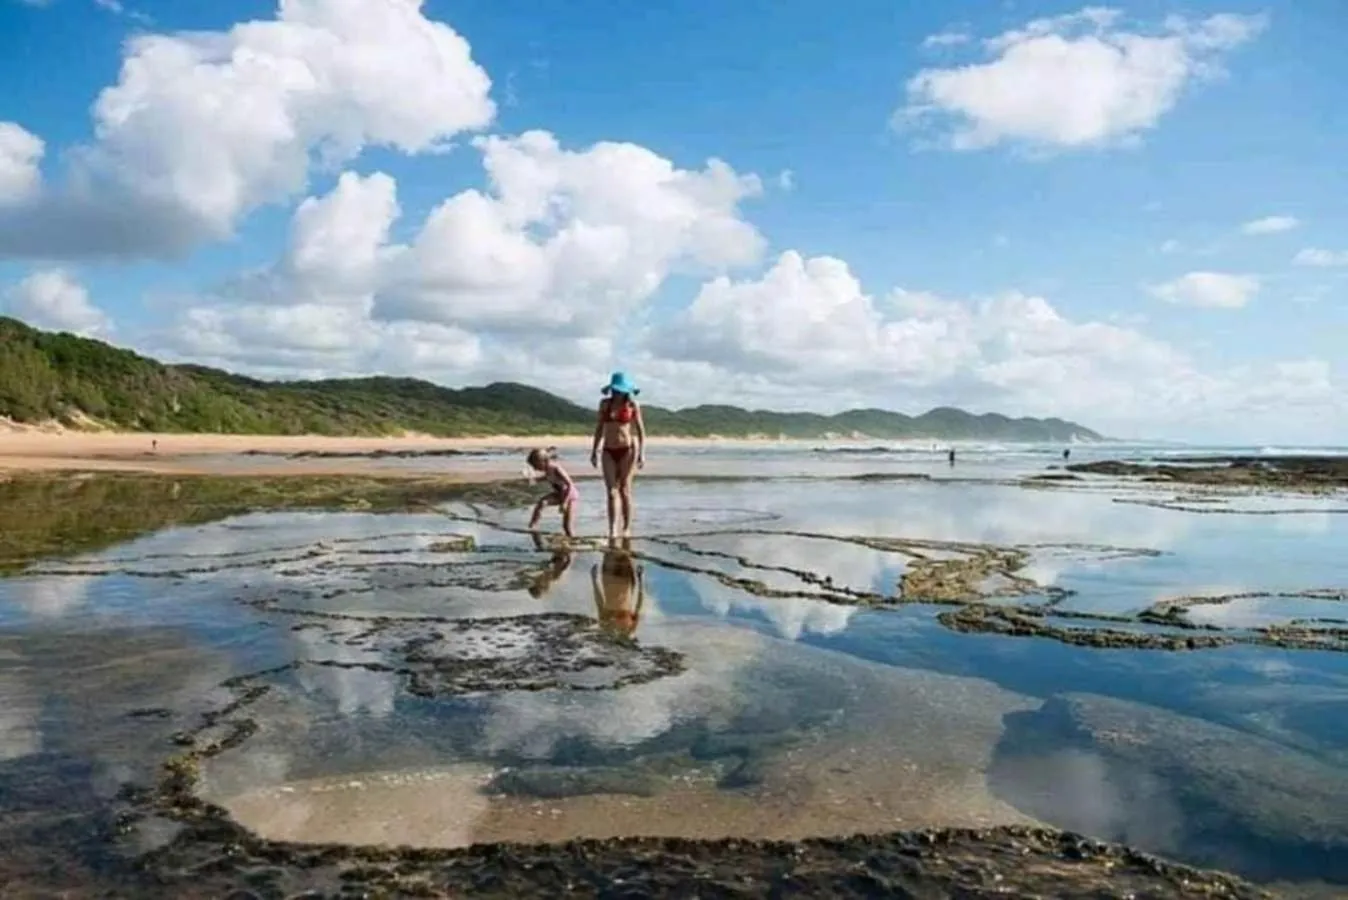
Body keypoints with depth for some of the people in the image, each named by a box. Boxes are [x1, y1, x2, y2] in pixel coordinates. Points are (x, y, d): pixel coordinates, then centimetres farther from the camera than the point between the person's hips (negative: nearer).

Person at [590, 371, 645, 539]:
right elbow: (599, 428, 12)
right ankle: (612, 530, -11)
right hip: (609, 451, 2)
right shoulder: (605, 403, 6)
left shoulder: (632, 405, -2)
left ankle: (627, 528, 11)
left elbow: (641, 430, -1)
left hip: (627, 450, -2)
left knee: (624, 490, 1)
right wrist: (594, 451, 9)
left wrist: (642, 453, -9)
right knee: (612, 491, -6)